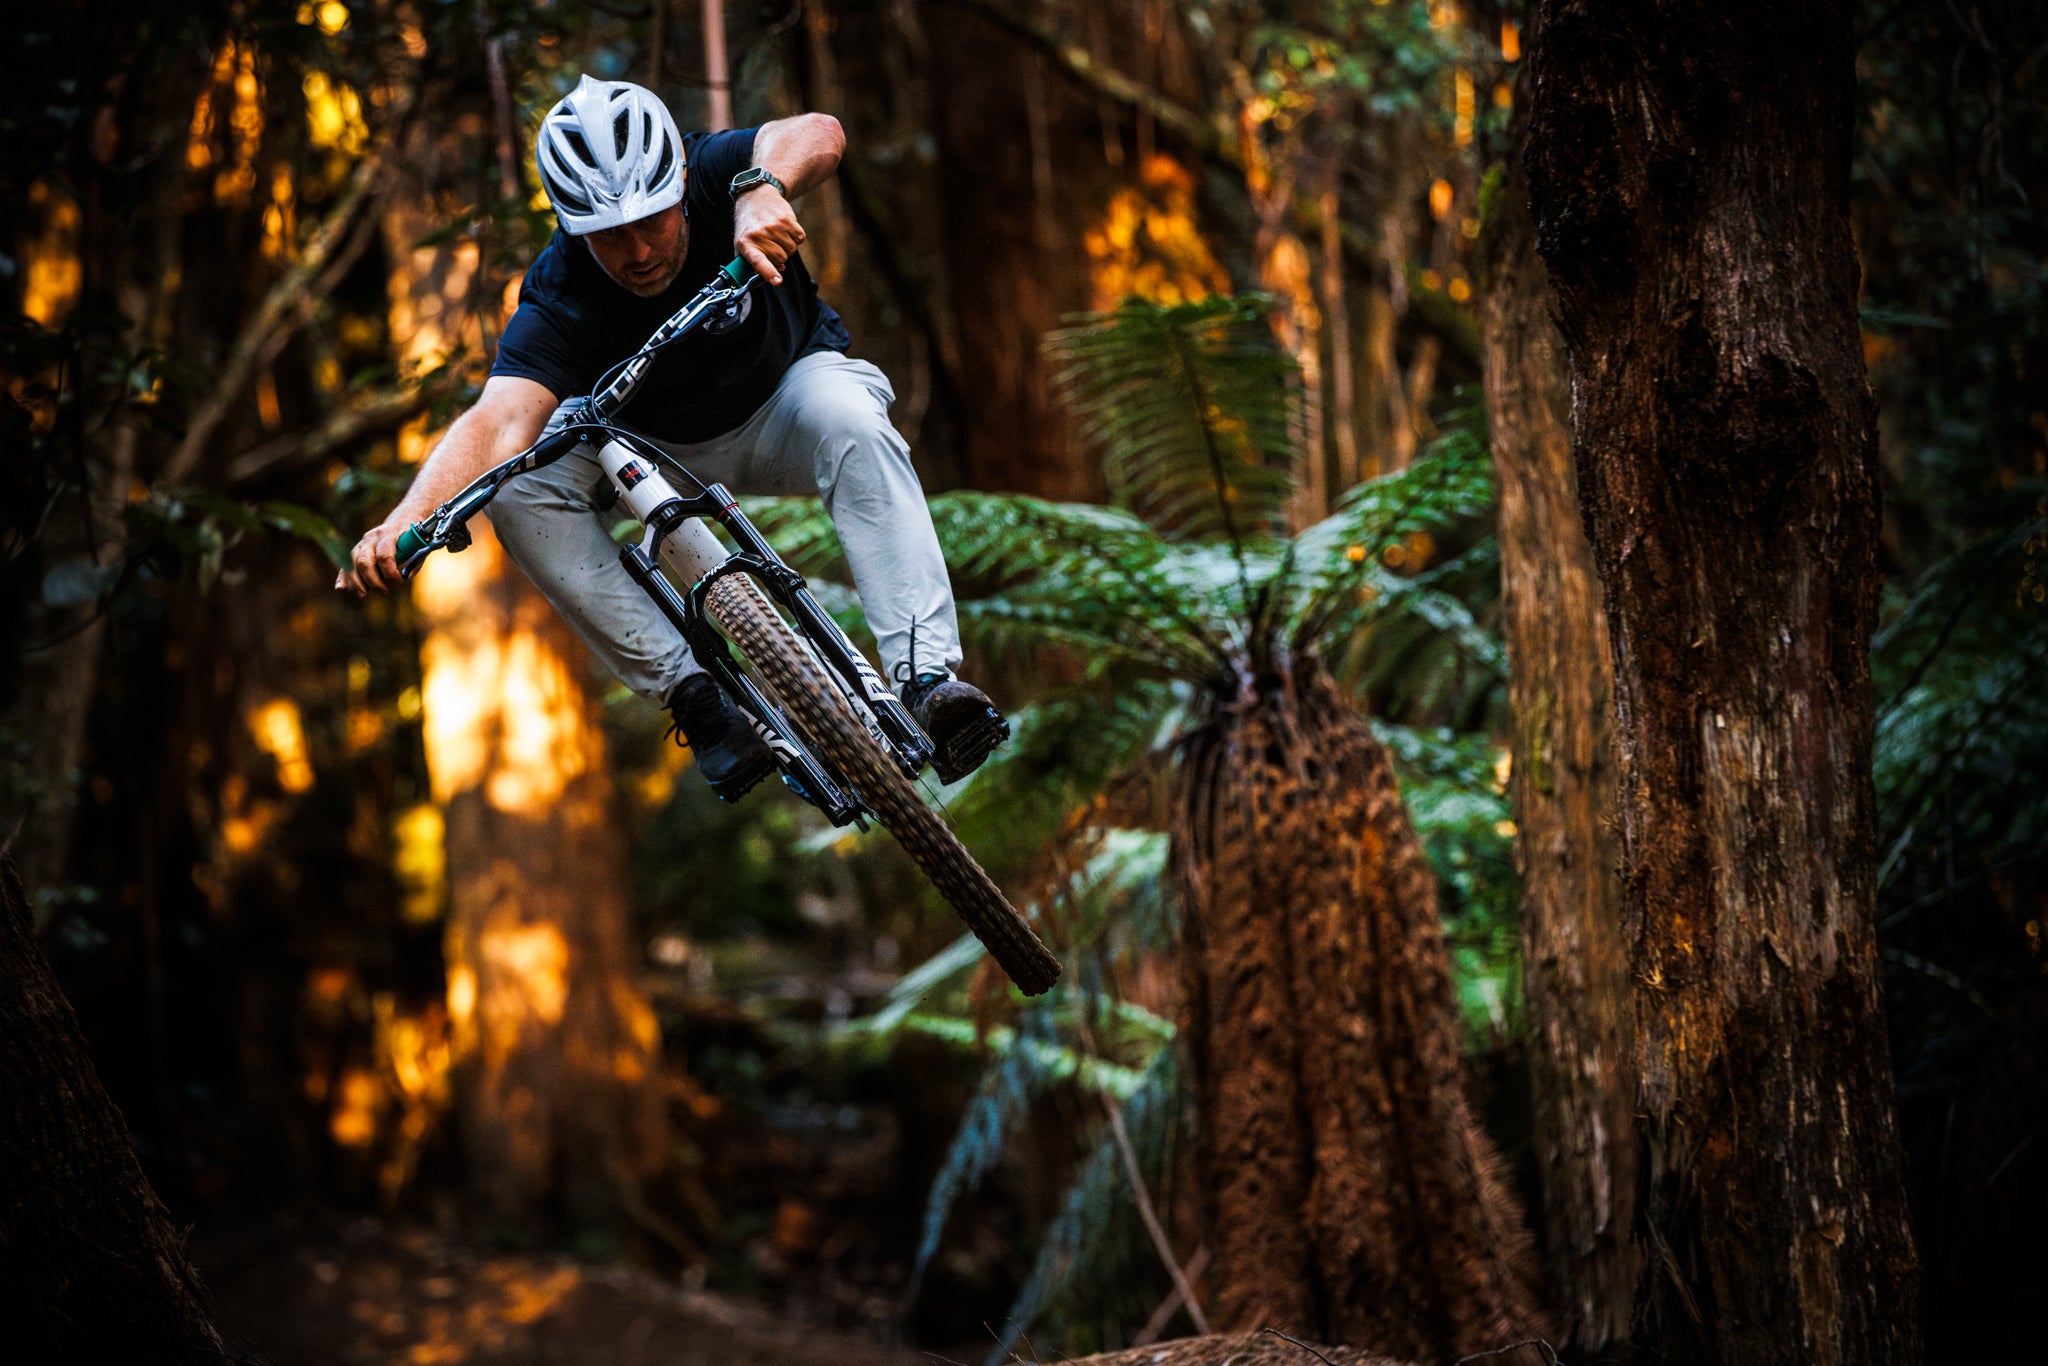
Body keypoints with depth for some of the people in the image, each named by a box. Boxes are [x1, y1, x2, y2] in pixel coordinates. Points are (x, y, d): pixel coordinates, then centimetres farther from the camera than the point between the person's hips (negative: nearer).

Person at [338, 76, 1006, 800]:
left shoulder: (710, 175, -27)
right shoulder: (558, 301, -29)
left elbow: (817, 133, -46)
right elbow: (498, 422, -43)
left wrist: (761, 188, -69)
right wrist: (407, 519, -62)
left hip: (781, 406, -1)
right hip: (659, 451, 1)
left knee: (844, 412, -36)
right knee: (519, 483, -26)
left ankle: (927, 674, -41)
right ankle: (694, 694, -24)